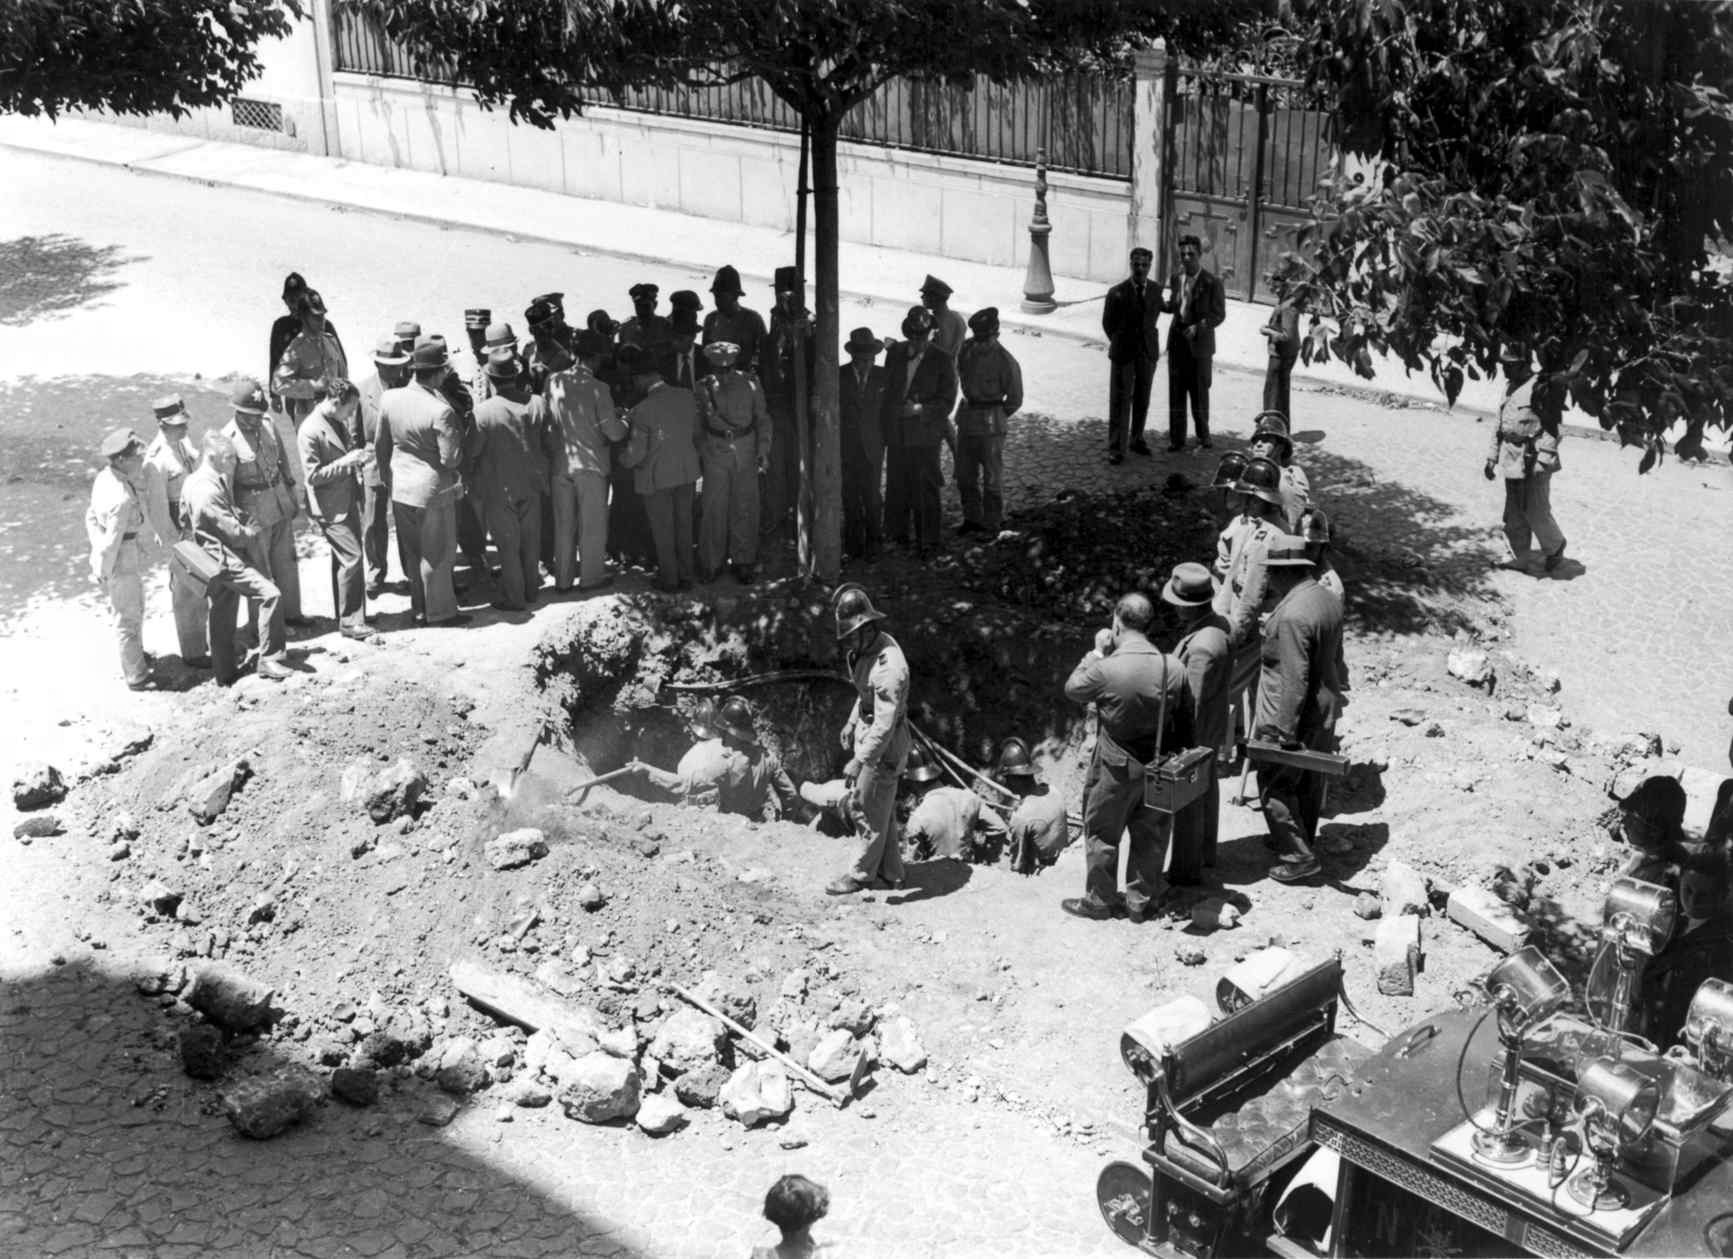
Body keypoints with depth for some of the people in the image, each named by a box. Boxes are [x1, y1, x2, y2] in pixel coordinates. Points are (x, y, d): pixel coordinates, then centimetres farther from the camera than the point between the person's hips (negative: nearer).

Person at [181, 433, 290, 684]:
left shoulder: (192, 481, 7)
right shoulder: (209, 491, -24)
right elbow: (235, 533, -21)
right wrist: (253, 532, 2)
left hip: (217, 561, 10)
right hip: (225, 560, -10)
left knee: (222, 617, 17)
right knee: (271, 595, -15)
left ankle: (225, 672, 27)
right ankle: (268, 660, -9)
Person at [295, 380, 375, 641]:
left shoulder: (336, 421, 7)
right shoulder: (310, 431, -20)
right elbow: (313, 475, -20)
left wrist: (357, 458, 2)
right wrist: (346, 461, -23)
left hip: (347, 499, 9)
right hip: (330, 506, -9)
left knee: (343, 559, 16)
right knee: (353, 558, -11)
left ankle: (344, 616, 28)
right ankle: (351, 623, -4)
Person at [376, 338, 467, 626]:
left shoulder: (390, 399, -6)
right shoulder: (440, 411, -25)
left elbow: (381, 446, 5)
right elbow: (451, 459, -20)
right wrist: (458, 434, -4)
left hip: (400, 487, 6)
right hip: (433, 490, -6)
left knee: (412, 552, 18)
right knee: (436, 553, 9)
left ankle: (419, 608, 30)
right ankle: (440, 611, 20)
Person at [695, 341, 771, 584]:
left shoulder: (750, 384, -2)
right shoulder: (704, 388, 0)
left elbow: (763, 419, 5)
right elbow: (698, 424, 7)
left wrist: (763, 451, -1)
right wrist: (698, 453, 2)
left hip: (746, 452, 0)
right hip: (715, 452, 0)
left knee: (745, 508, 3)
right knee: (713, 509, 0)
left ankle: (744, 563, 14)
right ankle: (711, 563, 11)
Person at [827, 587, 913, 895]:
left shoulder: (888, 667, -31)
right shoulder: (866, 648, -1)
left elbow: (885, 724, -33)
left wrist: (859, 760, -34)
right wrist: (851, 722, 21)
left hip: (884, 745, -10)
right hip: (867, 732, 10)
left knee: (870, 811, 4)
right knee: (882, 809, 18)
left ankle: (863, 874, 19)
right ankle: (890, 873, 29)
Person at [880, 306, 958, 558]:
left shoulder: (942, 362, -6)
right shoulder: (895, 353, 6)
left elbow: (947, 403, -7)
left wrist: (920, 409, -21)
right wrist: (884, 425, 10)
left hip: (925, 435, -4)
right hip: (896, 432, 4)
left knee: (925, 489, -1)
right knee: (896, 487, 12)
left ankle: (927, 542, 8)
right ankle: (896, 533, 27)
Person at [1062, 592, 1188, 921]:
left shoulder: (1105, 670, -24)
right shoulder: (1175, 668, -10)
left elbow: (1072, 689, -4)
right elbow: (1182, 721, 1)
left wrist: (1097, 653, 1)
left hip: (1116, 770, -4)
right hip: (1158, 770, 4)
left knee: (1102, 834, 15)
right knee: (1150, 836, 17)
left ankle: (1101, 901, 27)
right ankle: (1142, 902, 29)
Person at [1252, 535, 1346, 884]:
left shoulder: (1292, 616, -27)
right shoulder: (1327, 600, 3)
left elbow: (1295, 680, -27)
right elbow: (1335, 654, 14)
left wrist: (1285, 732, -22)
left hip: (1291, 715, -9)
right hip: (1324, 711, 9)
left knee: (1275, 785, 4)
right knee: (1309, 780, 21)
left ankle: (1298, 856, 9)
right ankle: (1301, 839, 37)